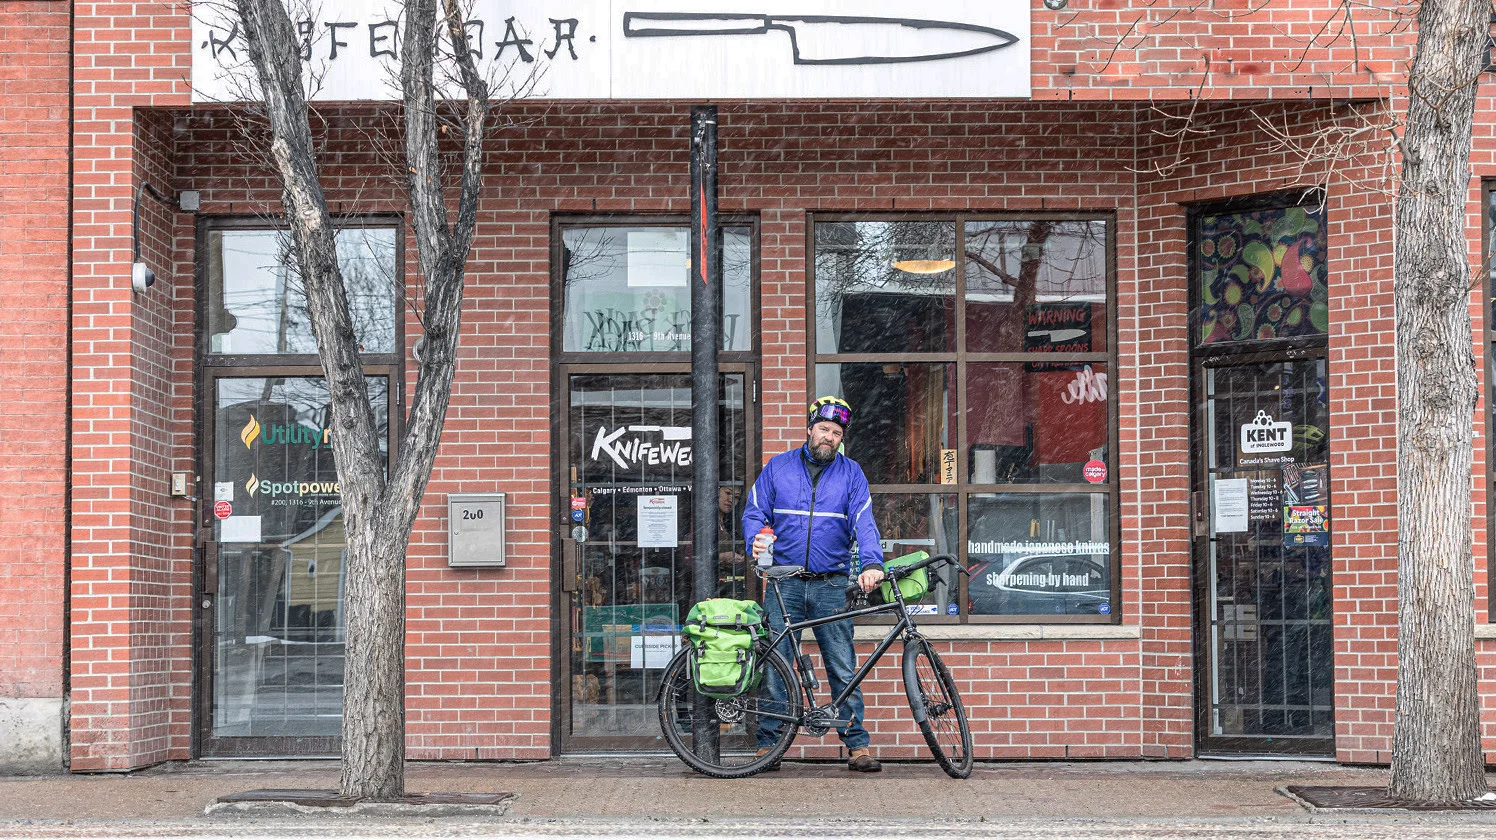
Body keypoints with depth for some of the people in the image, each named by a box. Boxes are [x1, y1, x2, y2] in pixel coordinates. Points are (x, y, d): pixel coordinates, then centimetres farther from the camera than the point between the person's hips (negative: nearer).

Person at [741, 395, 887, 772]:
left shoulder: (851, 474, 6)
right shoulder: (778, 468, 8)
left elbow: (864, 522, -4)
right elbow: (754, 512, 8)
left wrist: (872, 564, -21)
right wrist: (756, 541, -14)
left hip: (831, 585, 0)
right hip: (784, 583, 0)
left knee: (843, 668, -2)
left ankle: (857, 745, 4)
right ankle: (767, 745, 6)